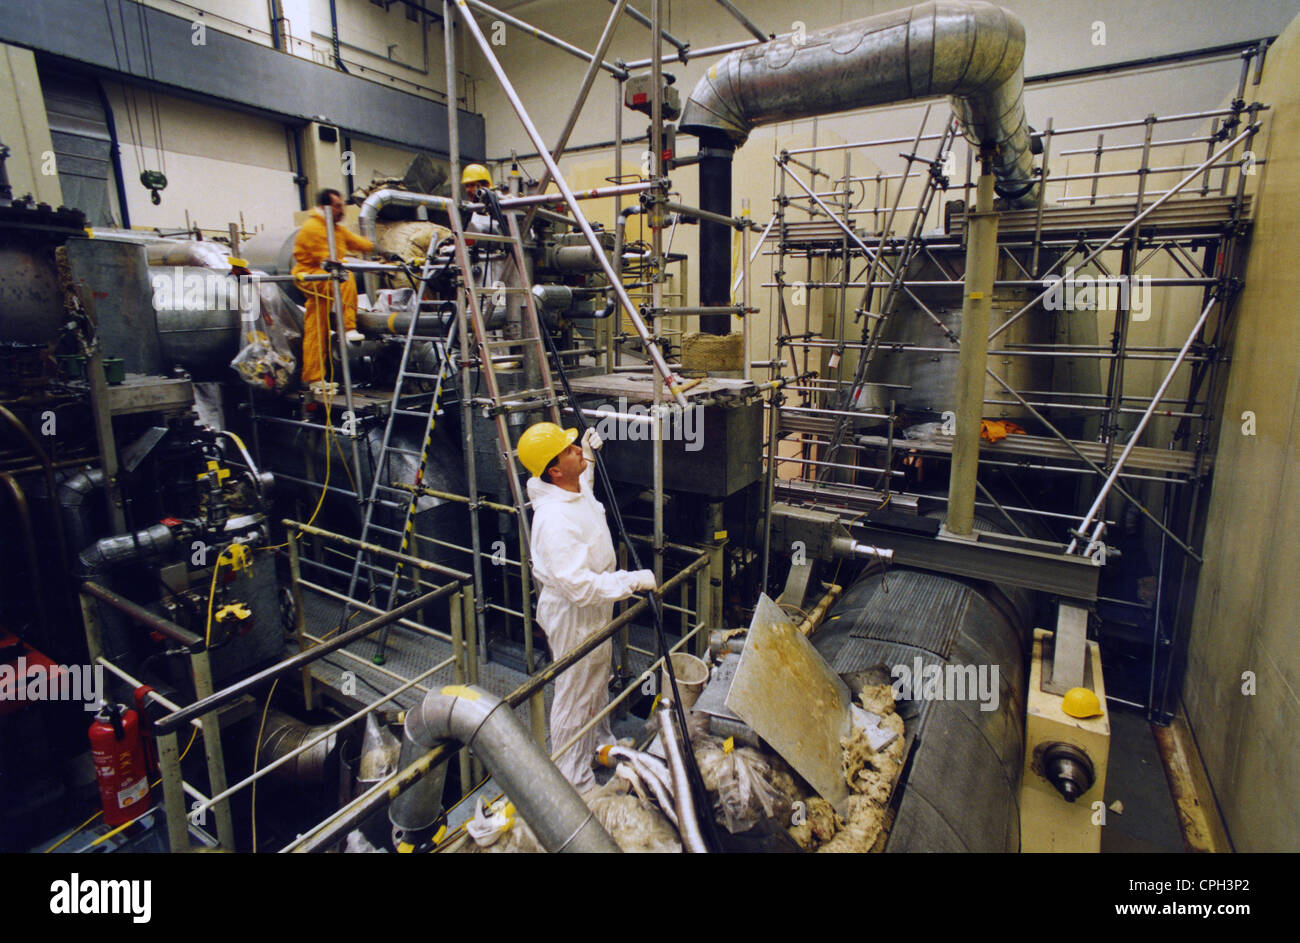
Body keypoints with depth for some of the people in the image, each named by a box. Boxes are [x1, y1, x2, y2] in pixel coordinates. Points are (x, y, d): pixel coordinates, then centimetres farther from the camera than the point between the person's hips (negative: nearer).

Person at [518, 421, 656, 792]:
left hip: (596, 607, 10)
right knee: (575, 695, 9)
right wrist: (633, 581, -32)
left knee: (599, 680, 28)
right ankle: (574, 781, 30)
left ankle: (601, 746, 53)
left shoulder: (578, 490, -4)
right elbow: (579, 585, -37)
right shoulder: (554, 518, -34)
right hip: (573, 614, -10)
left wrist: (589, 453, 13)